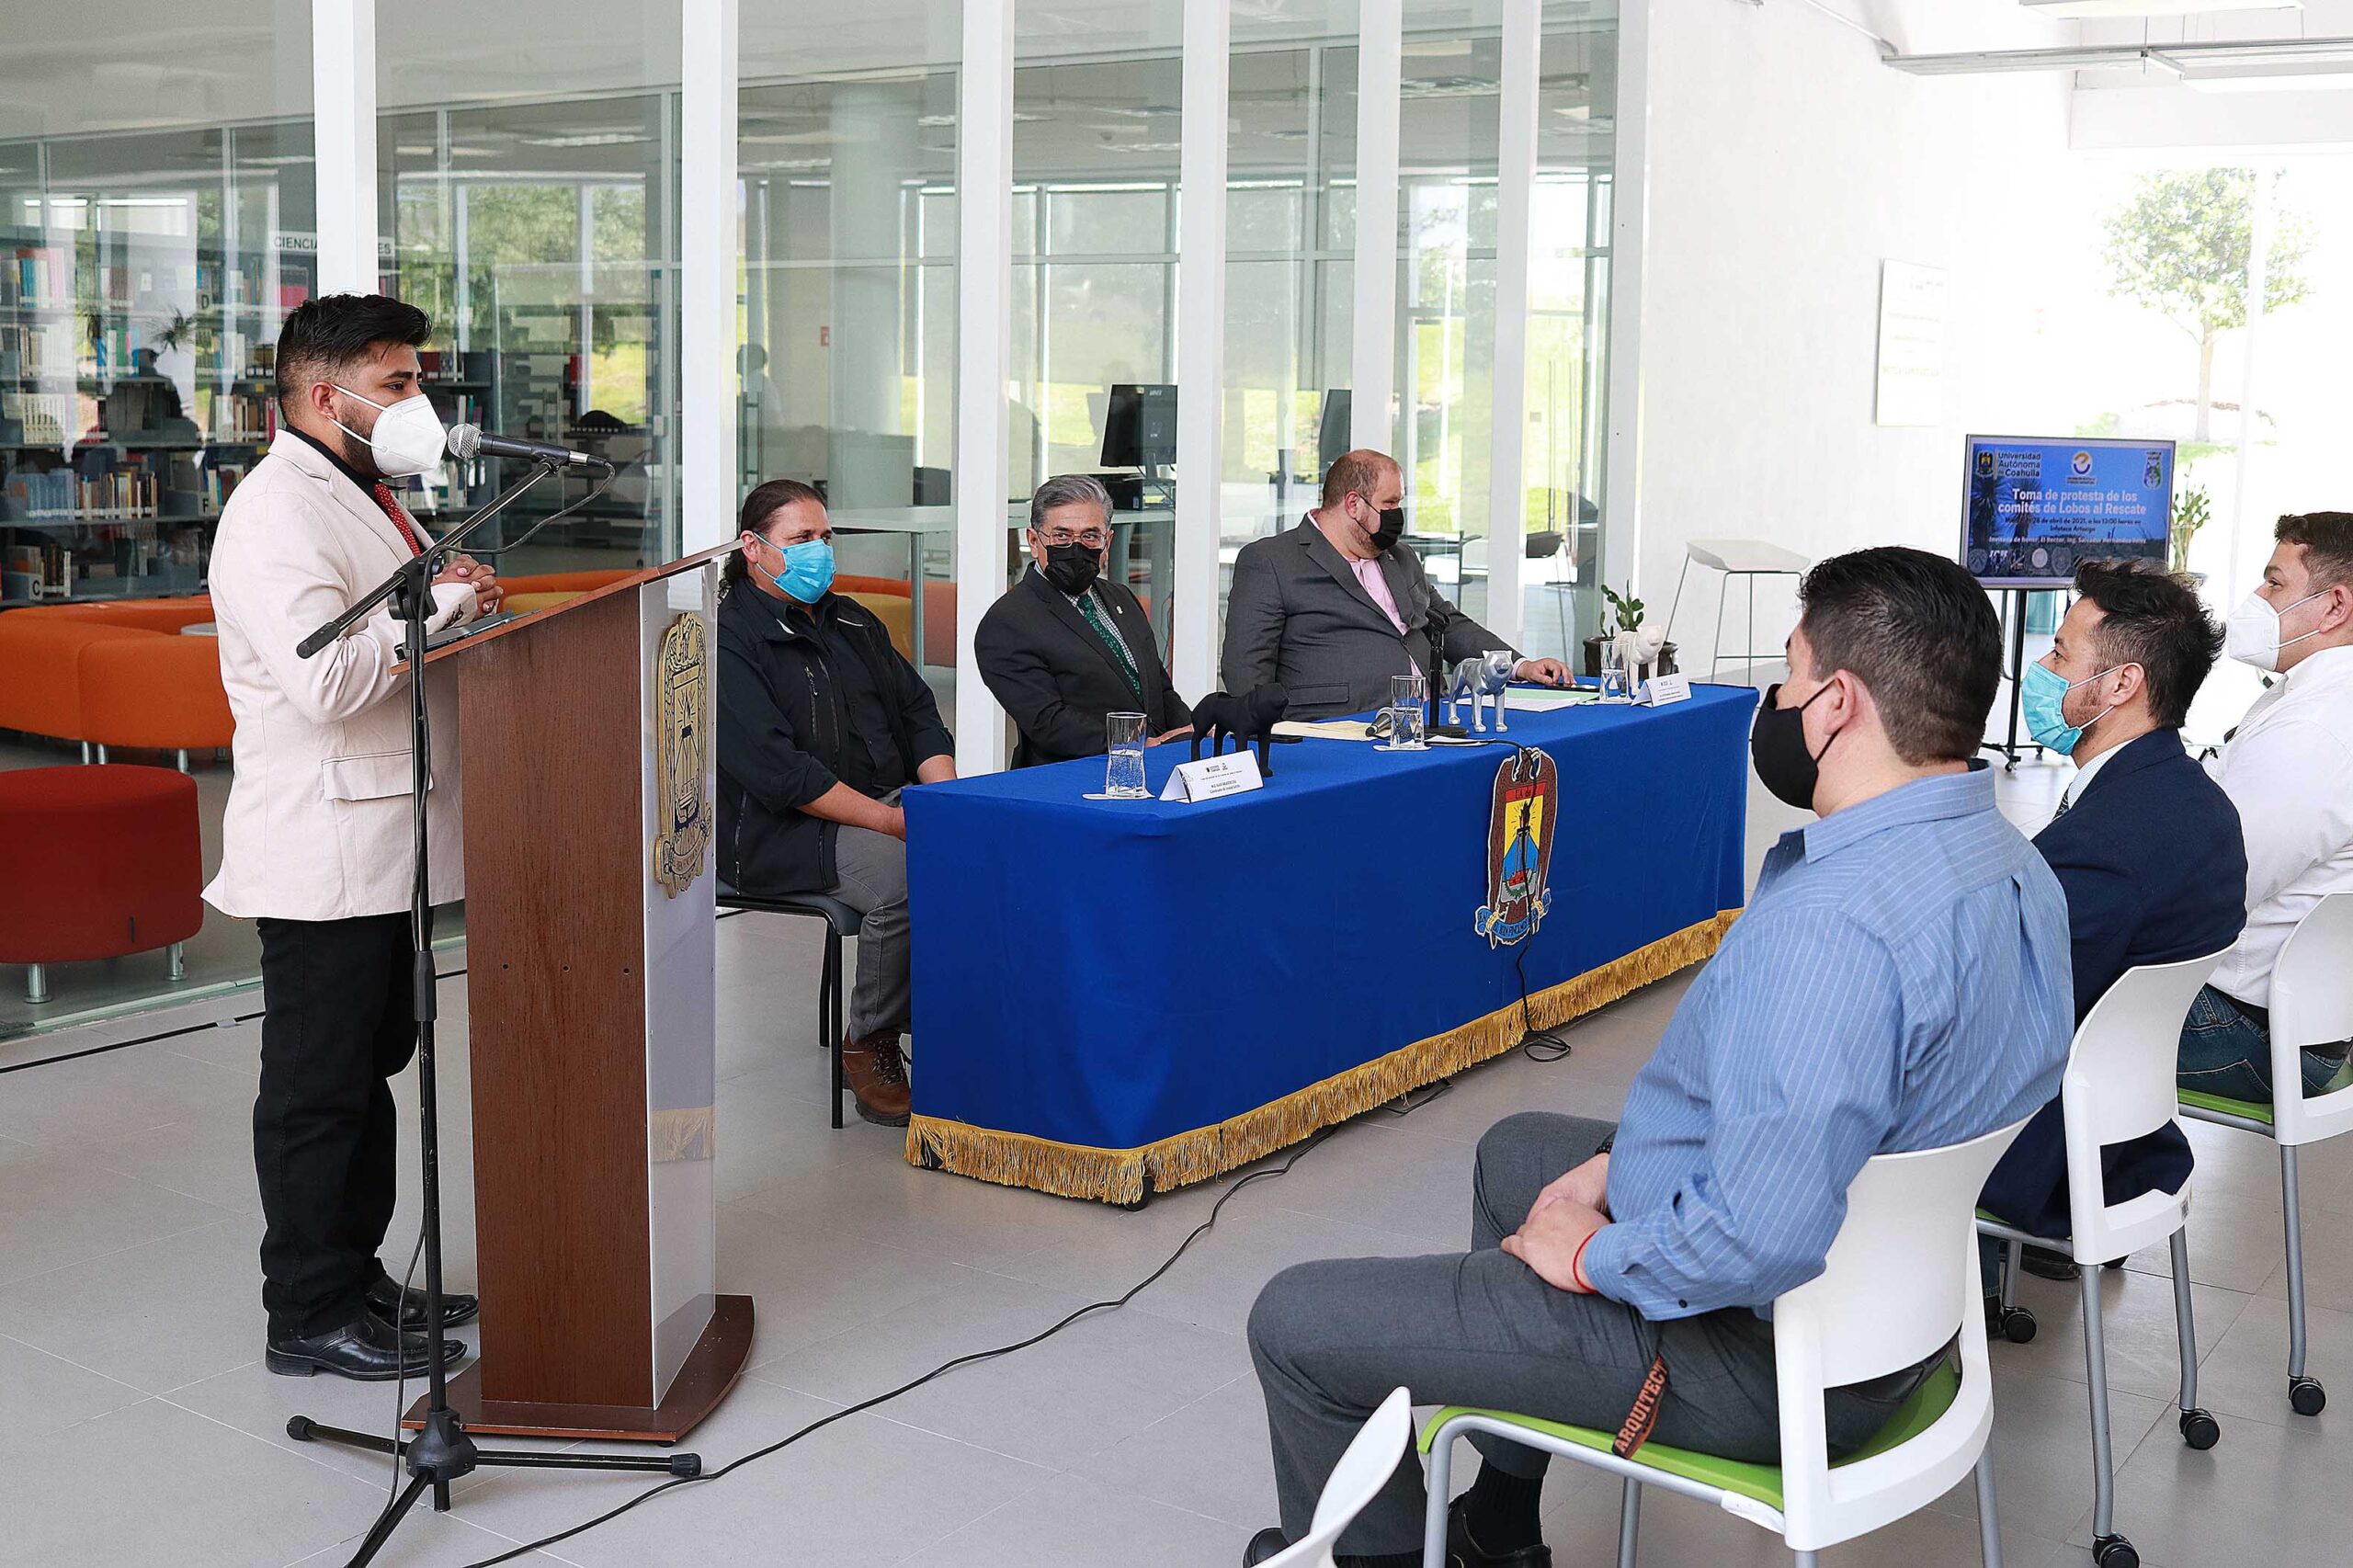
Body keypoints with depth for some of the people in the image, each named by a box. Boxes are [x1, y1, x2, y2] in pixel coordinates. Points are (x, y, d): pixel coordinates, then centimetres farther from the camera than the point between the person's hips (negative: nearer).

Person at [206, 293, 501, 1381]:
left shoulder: (363, 498, 17)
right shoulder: (277, 512, -16)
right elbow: (324, 675, -29)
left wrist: (454, 594, 8)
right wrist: (442, 599, -17)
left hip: (386, 845, 10)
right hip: (323, 854, -10)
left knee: (371, 1069, 17)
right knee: (317, 1087, -1)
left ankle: (356, 1278, 29)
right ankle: (308, 1314, 9)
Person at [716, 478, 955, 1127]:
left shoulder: (851, 624, 19)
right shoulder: (728, 640, -7)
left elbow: (919, 714, 18)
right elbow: (775, 770, -17)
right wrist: (888, 821, -20)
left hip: (891, 804, 7)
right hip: (779, 832, -7)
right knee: (905, 875, -33)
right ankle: (869, 1046, -14)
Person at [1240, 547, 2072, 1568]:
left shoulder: (1829, 927, -34)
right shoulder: (2008, 862, 0)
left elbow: (1762, 1238, -39)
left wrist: (1595, 1256, -20)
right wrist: (1621, 1162, 4)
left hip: (1759, 1353, -10)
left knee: (1294, 1321, -2)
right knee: (1514, 1147, 33)